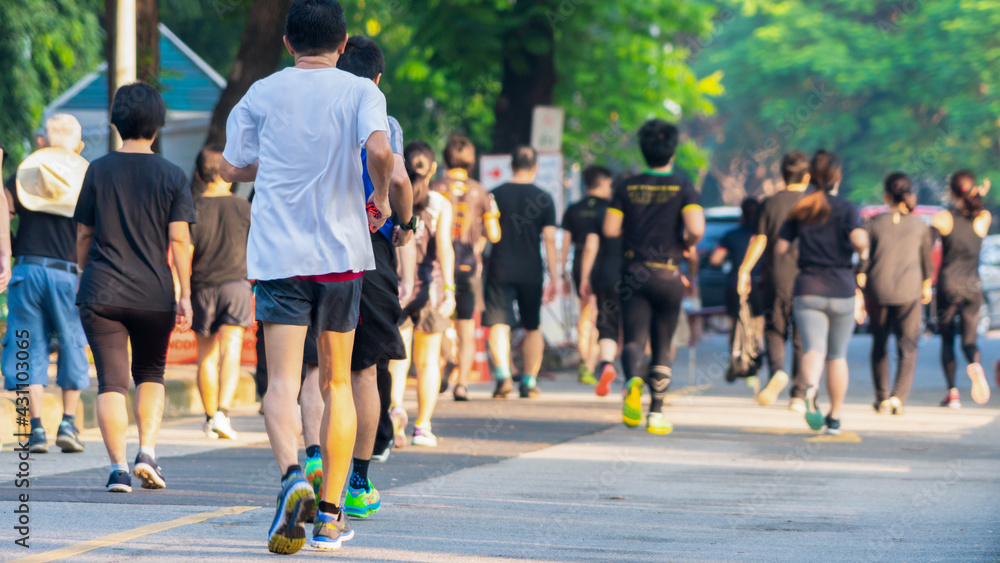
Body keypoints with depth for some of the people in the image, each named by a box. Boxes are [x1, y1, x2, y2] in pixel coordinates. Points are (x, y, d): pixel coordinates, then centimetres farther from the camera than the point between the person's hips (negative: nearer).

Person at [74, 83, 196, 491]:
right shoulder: (172, 176, -1)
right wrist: (185, 295, -1)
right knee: (150, 375, 19)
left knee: (111, 382, 0)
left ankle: (118, 467, -9)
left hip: (101, 292, 0)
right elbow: (179, 239, -5)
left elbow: (84, 234, 6)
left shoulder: (98, 171, 2)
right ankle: (147, 451, 2)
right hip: (154, 294, 0)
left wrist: (84, 277, 20)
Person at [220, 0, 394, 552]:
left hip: (278, 253, 0)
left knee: (282, 382, -7)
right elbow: (379, 149, -19)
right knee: (336, 383, 12)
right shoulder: (360, 91, -1)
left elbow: (232, 167, 14)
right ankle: (330, 515, 13)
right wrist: (380, 198, -1)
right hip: (342, 250, 0)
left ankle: (292, 475, -34)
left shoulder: (262, 94, 6)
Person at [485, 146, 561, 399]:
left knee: (499, 324, -4)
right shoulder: (544, 199, -1)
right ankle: (529, 381, 19)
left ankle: (503, 374, -26)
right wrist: (555, 278, 1)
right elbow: (550, 240, -2)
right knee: (532, 328, 15)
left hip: (500, 270, -1)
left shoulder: (496, 194, 0)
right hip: (531, 273, 1)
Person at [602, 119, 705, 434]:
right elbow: (696, 228, -17)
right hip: (667, 275, -1)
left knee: (634, 340, -4)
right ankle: (656, 414, 12)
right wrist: (687, 244, 5)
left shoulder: (627, 187, 2)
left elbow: (610, 229, -1)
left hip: (634, 274, 1)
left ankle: (632, 380, -37)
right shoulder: (682, 187, -4)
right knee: (662, 346, 12)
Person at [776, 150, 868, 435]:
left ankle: (810, 389, -46)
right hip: (842, 291, 0)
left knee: (813, 348, -13)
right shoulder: (848, 209, -3)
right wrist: (864, 252, 1)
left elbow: (780, 248, 4)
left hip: (808, 291, 0)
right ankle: (834, 417, 21)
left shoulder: (800, 210, 5)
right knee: (837, 356, 14)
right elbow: (859, 240, -20)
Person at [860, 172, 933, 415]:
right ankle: (898, 396, -16)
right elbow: (927, 263, 9)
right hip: (909, 292, 0)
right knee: (907, 348, 2)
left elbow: (864, 260, -4)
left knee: (879, 346, 17)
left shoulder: (875, 223, -4)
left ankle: (882, 398, 21)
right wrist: (927, 288, 27)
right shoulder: (920, 227, -1)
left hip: (878, 292, 0)